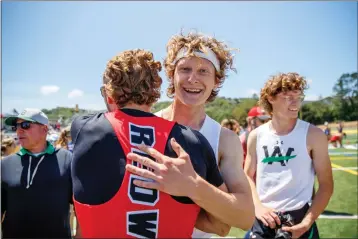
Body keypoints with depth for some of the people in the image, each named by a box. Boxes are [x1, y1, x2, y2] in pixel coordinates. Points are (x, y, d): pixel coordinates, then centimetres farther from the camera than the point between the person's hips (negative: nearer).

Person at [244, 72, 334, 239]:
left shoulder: (313, 135, -8)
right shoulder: (256, 136, -3)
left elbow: (326, 184, -6)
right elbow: (248, 176, 5)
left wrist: (307, 223, -13)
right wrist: (257, 206, -9)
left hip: (298, 219, -1)